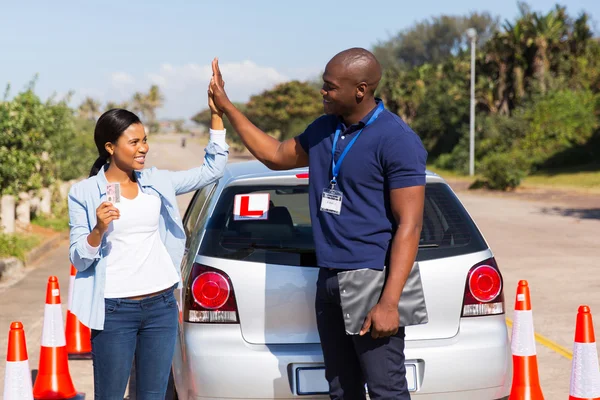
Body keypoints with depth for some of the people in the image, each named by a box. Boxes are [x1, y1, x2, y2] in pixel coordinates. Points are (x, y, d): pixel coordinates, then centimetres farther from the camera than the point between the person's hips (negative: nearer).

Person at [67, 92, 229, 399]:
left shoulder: (157, 183, 7)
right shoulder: (84, 193, -3)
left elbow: (213, 170, 8)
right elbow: (78, 259, -3)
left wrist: (216, 114, 1)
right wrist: (98, 230, -23)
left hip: (161, 307, 4)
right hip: (114, 311, -4)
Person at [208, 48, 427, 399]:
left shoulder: (397, 140, -14)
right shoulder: (324, 130, 10)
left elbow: (410, 225, -17)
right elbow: (276, 156, 28)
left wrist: (389, 303, -23)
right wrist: (226, 107, 24)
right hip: (329, 279, 8)